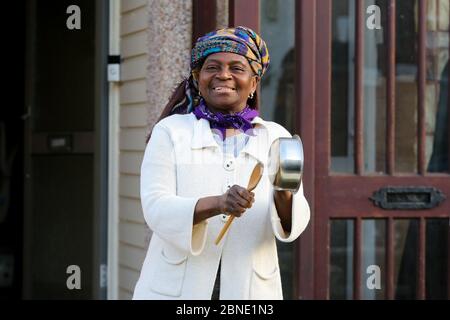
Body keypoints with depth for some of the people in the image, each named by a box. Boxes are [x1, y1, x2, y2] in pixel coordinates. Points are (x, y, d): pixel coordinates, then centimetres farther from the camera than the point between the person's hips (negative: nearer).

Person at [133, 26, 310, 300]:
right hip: (174, 290, -2)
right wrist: (217, 204, -26)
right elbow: (156, 208, -9)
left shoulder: (276, 138, 8)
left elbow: (293, 224, -2)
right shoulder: (170, 131, 4)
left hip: (248, 291, 2)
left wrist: (284, 193, -23)